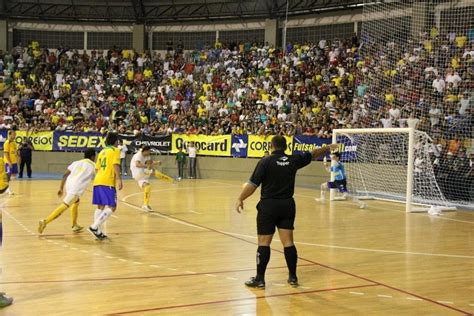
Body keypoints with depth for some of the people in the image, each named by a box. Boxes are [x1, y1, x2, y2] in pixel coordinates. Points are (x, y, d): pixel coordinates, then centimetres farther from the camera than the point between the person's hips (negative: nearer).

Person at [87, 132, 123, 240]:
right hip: (108, 182, -8)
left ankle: (98, 232, 14)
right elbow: (116, 165, -14)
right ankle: (94, 227, -19)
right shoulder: (115, 150, 1)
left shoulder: (102, 151, 22)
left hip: (97, 181, 8)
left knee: (100, 206, 14)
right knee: (111, 207, -7)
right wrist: (119, 179, -19)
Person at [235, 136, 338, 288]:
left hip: (268, 205, -3)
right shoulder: (293, 160, 2)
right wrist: (328, 148, 35)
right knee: (288, 241, 8)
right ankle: (293, 277, 15)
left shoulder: (266, 161, -9)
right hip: (287, 205, 4)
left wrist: (240, 199, -2)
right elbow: (313, 154, 19)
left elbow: (252, 184, -12)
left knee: (264, 242, 0)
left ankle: (260, 279, 3)